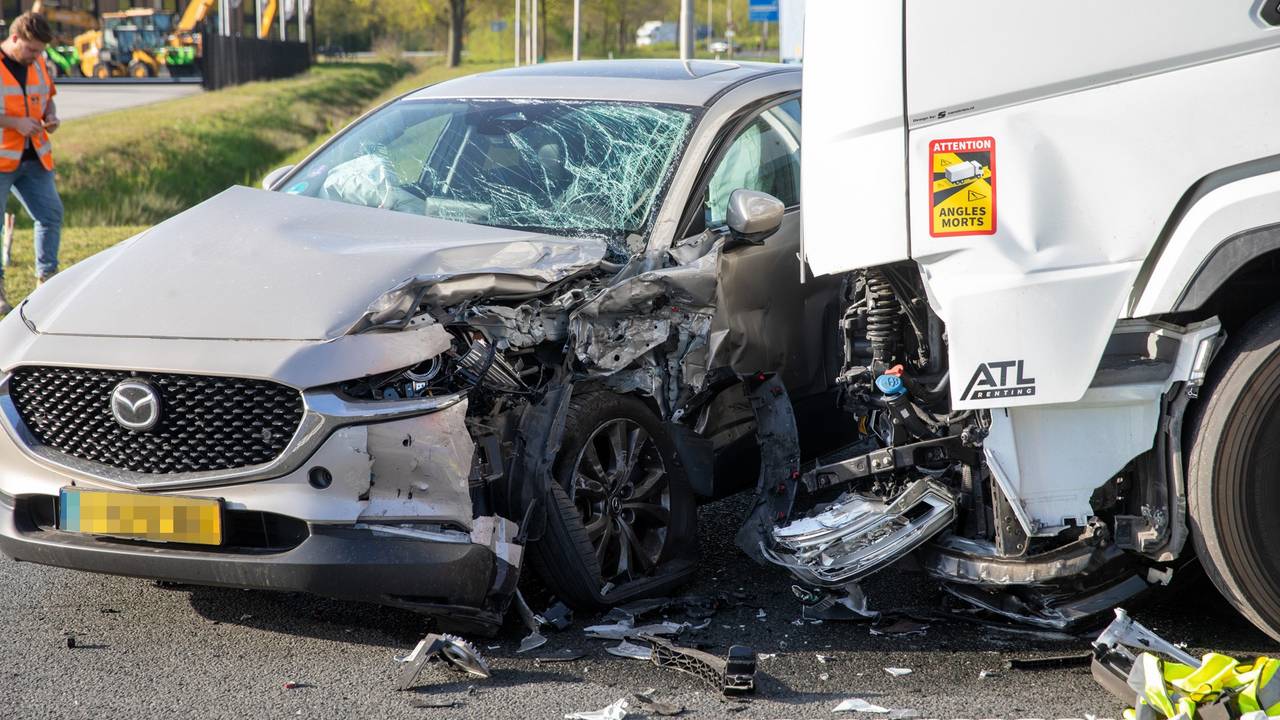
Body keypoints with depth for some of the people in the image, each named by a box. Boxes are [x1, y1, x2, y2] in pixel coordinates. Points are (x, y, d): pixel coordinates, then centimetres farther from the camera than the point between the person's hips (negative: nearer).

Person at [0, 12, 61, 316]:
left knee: (51, 214, 3)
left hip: (33, 158, 6)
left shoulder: (38, 65, 9)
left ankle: (46, 279, 14)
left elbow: (48, 98, 23)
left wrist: (51, 117, 0)